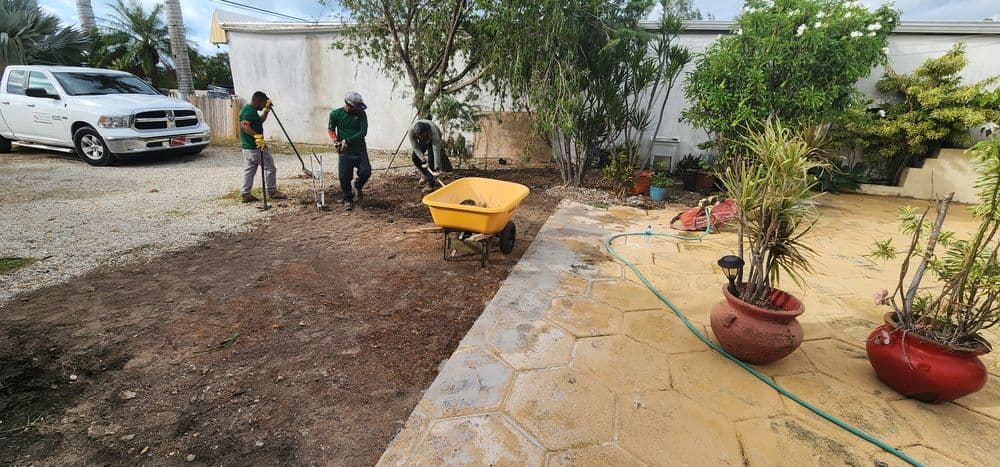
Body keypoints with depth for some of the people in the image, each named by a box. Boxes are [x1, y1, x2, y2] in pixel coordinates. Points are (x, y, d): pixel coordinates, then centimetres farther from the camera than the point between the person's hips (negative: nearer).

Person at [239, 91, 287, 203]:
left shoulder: (247, 109, 17)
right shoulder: (250, 111, -16)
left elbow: (260, 120, 30)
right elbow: (244, 125, -31)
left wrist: (266, 109, 21)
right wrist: (257, 136, -39)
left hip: (247, 147, 10)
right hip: (256, 147, -10)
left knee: (249, 170, 12)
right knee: (270, 168, 2)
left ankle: (246, 194, 13)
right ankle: (272, 192, 11)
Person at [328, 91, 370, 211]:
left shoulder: (361, 114, -2)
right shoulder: (335, 114, -1)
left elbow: (363, 133, -10)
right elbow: (330, 129, 13)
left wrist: (347, 140, -15)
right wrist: (335, 140, -5)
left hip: (360, 150, 0)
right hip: (345, 152, 0)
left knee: (366, 172, -15)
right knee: (345, 177, -2)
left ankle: (357, 186, 20)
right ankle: (348, 200, 21)